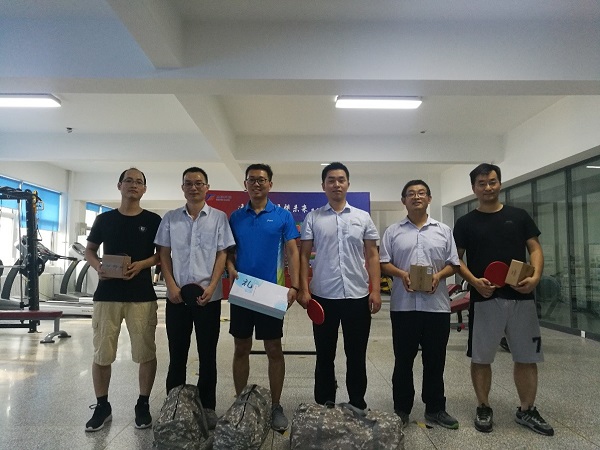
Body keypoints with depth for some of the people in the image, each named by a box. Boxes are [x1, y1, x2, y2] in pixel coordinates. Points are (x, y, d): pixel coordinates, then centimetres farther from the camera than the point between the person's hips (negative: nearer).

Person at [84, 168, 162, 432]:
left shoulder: (153, 221, 3)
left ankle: (143, 405, 21)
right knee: (102, 354, 7)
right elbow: (89, 250, 14)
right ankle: (102, 406, 25)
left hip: (142, 296, -1)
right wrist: (97, 266, -7)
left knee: (146, 353, 3)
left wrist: (141, 264, -14)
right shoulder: (104, 219, 8)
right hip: (107, 294, 2)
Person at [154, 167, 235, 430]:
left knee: (207, 354, 8)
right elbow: (164, 254, 7)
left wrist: (211, 287, -11)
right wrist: (171, 285, -6)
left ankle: (207, 406, 21)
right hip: (176, 296, 2)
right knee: (177, 353, 11)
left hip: (208, 296, -1)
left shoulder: (219, 218, 2)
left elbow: (222, 255, -1)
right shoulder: (170, 218, 7)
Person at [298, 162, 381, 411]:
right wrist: (304, 289, -7)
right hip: (323, 296, -1)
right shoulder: (313, 218, 3)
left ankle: (358, 405, 28)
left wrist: (376, 290, -3)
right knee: (325, 355, 11)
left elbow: (372, 256, 5)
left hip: (357, 296, 1)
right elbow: (304, 255, 2)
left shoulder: (363, 217, 6)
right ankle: (324, 406, 26)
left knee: (356, 355, 12)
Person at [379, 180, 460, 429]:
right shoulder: (393, 231, 6)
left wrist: (439, 275, -12)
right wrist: (402, 274, -15)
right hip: (404, 305, -1)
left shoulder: (444, 231, 9)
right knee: (403, 359, 8)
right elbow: (383, 263, 3)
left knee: (435, 359, 11)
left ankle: (435, 408, 25)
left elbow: (453, 264, 8)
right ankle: (402, 409, 21)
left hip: (437, 304, 1)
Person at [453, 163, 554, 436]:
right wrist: (474, 280, -15)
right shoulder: (466, 223, 4)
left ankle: (527, 411, 26)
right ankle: (484, 408, 22)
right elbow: (456, 258, 2)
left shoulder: (519, 216, 9)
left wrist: (536, 276, -12)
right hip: (485, 299, -2)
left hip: (521, 298, 2)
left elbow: (535, 248, 7)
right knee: (481, 358, 5)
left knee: (527, 357, 9)